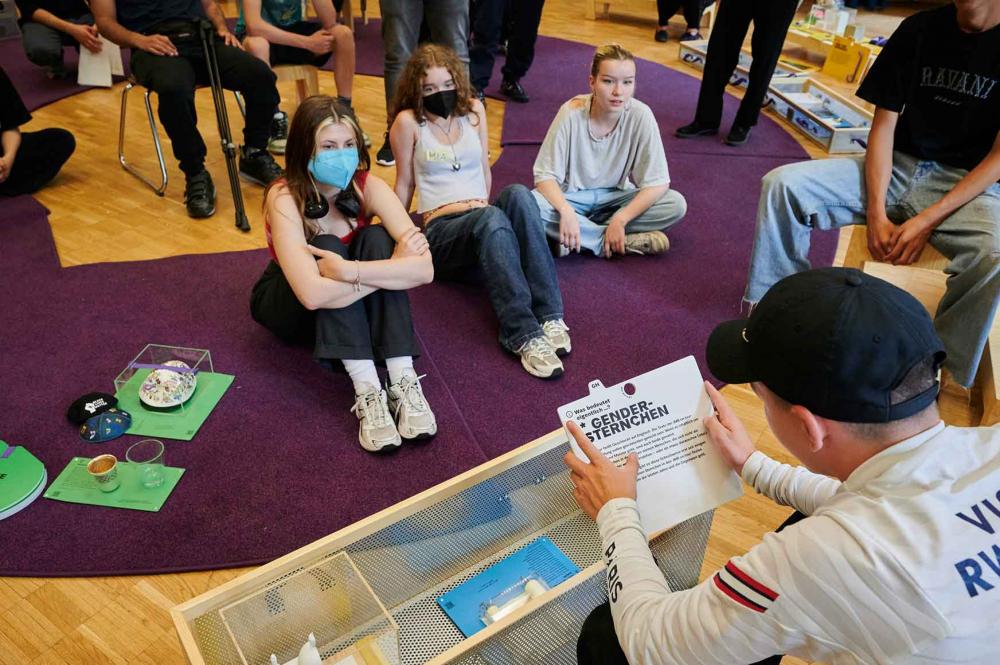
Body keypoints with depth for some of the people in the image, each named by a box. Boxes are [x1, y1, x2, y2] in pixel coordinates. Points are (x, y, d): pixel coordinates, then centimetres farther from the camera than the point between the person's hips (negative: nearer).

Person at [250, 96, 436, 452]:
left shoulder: (367, 187, -20)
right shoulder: (285, 199, -28)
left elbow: (424, 269, -31)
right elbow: (312, 293, -44)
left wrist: (350, 270, -42)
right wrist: (393, 269, -37)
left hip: (353, 308, 3)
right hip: (286, 304, -2)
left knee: (378, 240, -26)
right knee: (325, 250, -32)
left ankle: (403, 381, -33)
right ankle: (367, 392, -40)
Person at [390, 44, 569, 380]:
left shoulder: (474, 109, 13)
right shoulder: (408, 121, 1)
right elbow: (405, 183, 7)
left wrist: (482, 206, 10)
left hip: (483, 218, 4)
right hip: (441, 229, -4)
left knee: (518, 194, -32)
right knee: (492, 218, -38)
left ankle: (549, 315, -39)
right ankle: (524, 335, -47)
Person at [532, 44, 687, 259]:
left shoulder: (640, 115, -18)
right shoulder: (572, 113, -20)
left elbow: (657, 183, -16)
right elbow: (545, 175, -18)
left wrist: (619, 220, -28)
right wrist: (566, 211, -37)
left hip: (614, 197, 2)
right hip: (571, 197, -1)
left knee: (677, 204, -21)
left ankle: (584, 236, -19)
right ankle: (625, 242, -24)